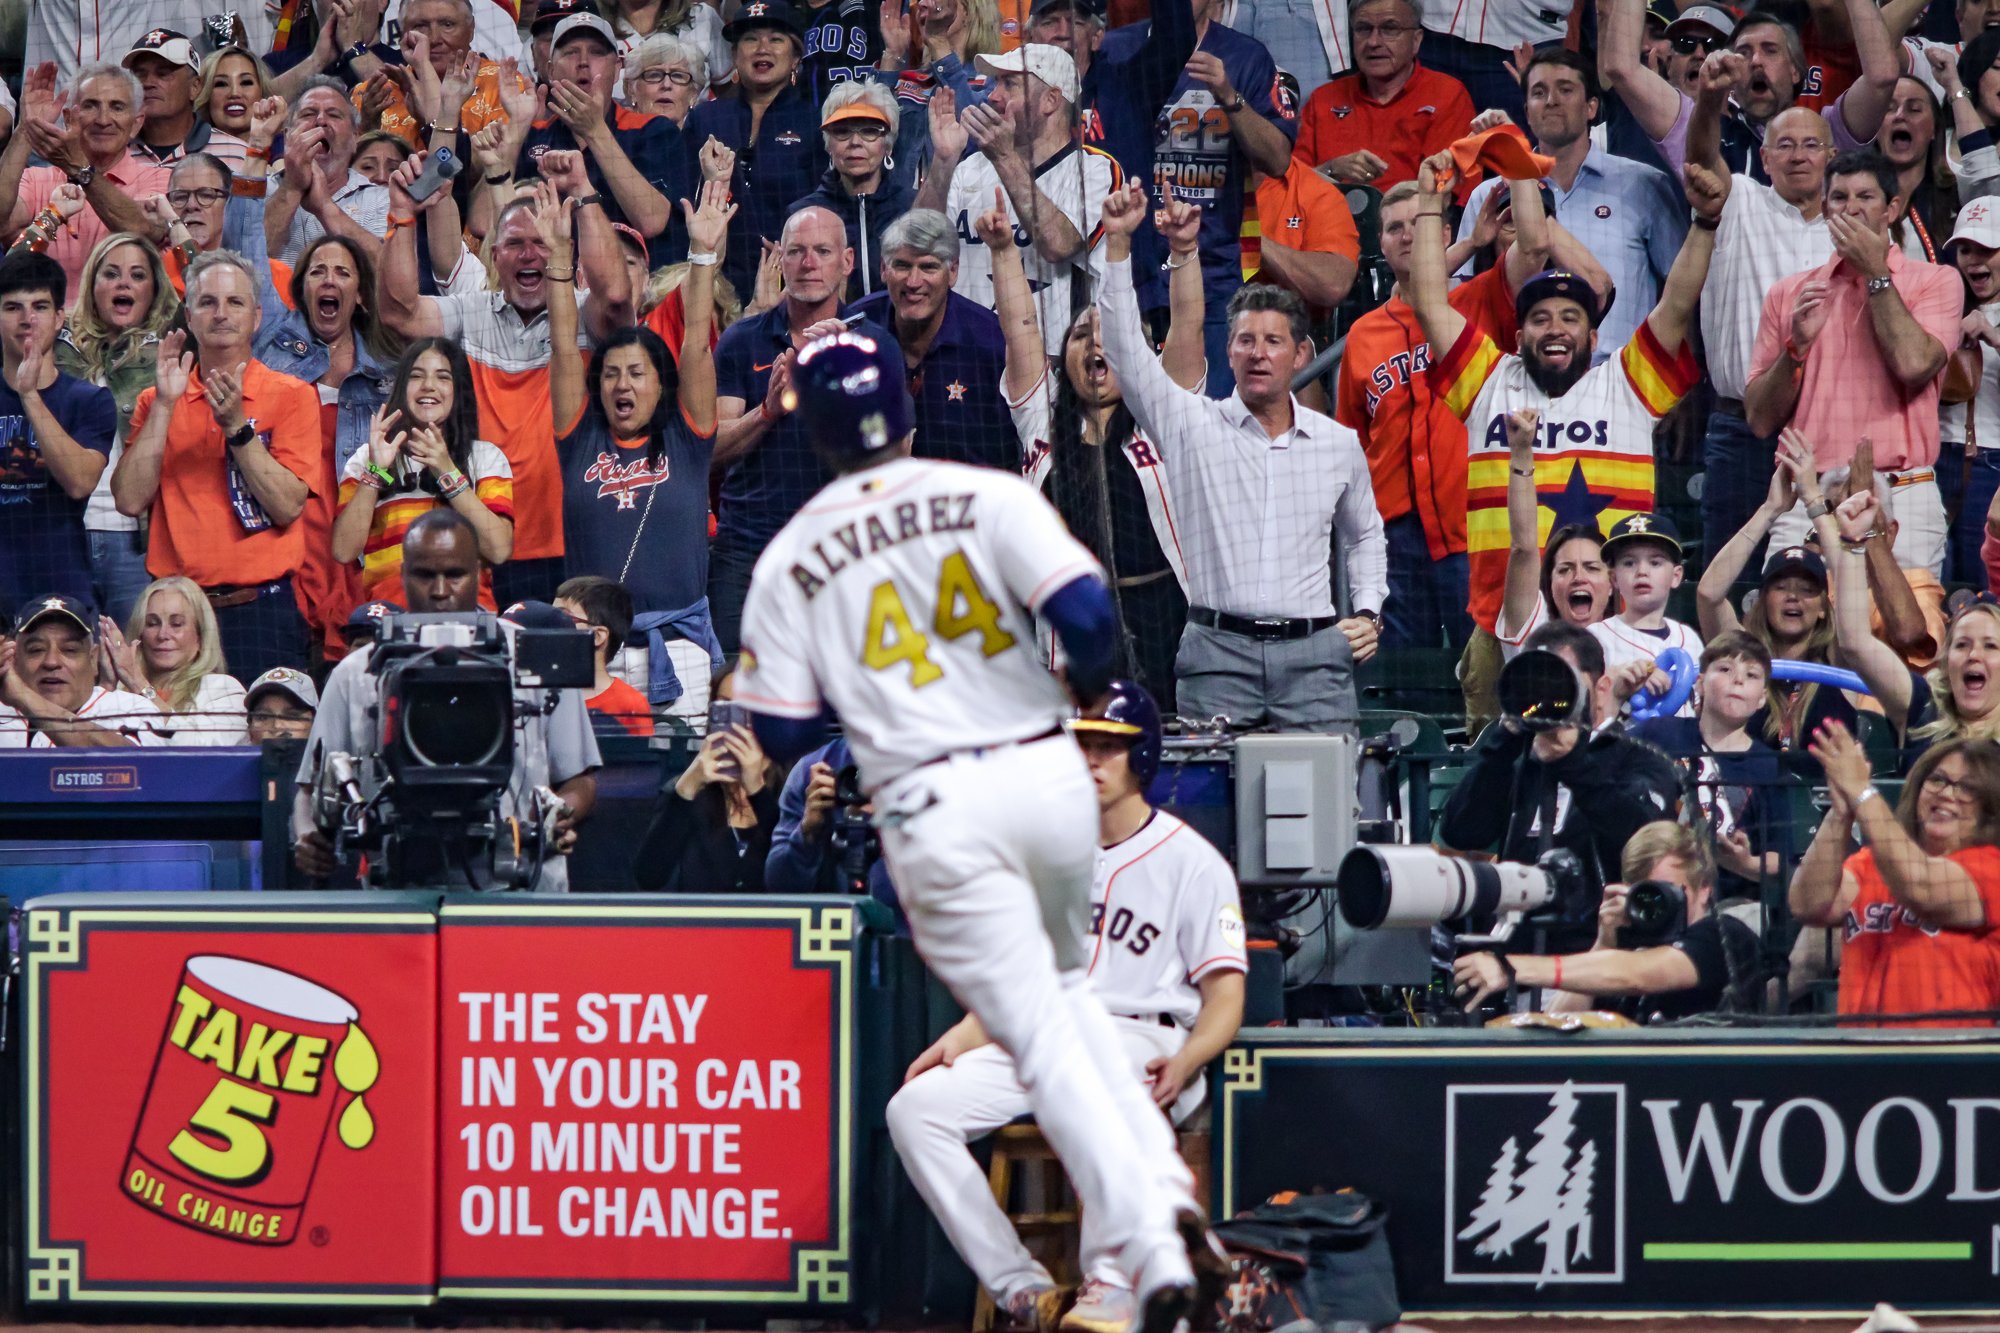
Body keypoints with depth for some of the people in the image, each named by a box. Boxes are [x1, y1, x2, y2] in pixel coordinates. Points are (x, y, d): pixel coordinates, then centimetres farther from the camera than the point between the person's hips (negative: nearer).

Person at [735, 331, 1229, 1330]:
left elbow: (781, 736, 3)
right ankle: (1166, 1191, 7)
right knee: (1067, 988, 25)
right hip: (1047, 777, 2)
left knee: (1041, 1035, -1)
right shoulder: (989, 497, 1)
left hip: (930, 813, -2)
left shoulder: (788, 561, 3)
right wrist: (1090, 683, 10)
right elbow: (1086, 612, -12)